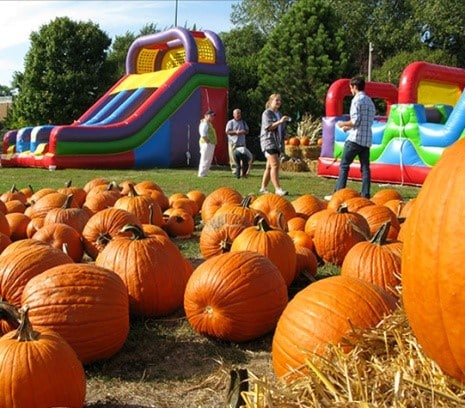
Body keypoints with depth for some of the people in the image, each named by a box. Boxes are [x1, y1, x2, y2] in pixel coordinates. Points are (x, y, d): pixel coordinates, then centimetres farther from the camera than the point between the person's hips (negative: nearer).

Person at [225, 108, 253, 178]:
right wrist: (236, 132, -17)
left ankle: (243, 172, 0)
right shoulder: (230, 122, 3)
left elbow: (247, 131, 16)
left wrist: (244, 132, -7)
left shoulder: (243, 122, 17)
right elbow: (227, 132, -5)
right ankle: (235, 172, -2)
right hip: (233, 143, -4)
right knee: (234, 159, -8)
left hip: (242, 143, 4)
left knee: (245, 159, -4)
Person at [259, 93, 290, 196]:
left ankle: (263, 188, 15)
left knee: (269, 166, 9)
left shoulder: (279, 114, 20)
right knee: (275, 165, -17)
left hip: (278, 143, 8)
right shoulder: (267, 113, -3)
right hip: (269, 141, -8)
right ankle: (277, 188, -21)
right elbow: (268, 127, -15)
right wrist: (280, 121, -25)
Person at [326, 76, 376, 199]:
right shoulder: (370, 101, 16)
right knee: (365, 168, 5)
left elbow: (356, 121, -17)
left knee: (344, 166, -1)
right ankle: (365, 195, 3)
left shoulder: (357, 100, -8)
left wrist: (343, 124, 0)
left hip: (355, 138, -7)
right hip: (367, 139, 7)